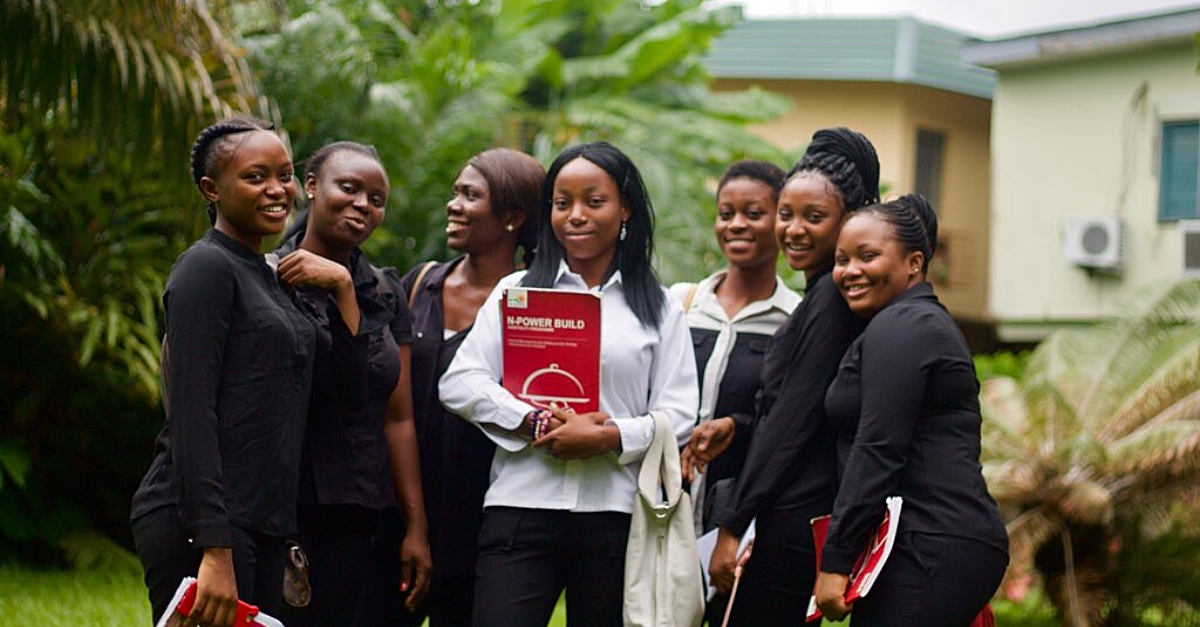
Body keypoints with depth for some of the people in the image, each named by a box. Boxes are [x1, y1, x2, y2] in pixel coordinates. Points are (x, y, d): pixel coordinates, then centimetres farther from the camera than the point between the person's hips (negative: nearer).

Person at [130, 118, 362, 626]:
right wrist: (214, 551, -22)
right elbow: (191, 417, -16)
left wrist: (343, 286, 8)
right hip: (200, 527, -8)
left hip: (260, 526, 8)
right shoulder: (206, 267, -7)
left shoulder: (266, 276, 18)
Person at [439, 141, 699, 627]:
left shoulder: (657, 308, 11)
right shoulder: (516, 291, 12)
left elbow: (679, 415, 2)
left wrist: (611, 436, -15)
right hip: (522, 510, -1)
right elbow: (460, 382, 1)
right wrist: (537, 423, -12)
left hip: (615, 516, 1)